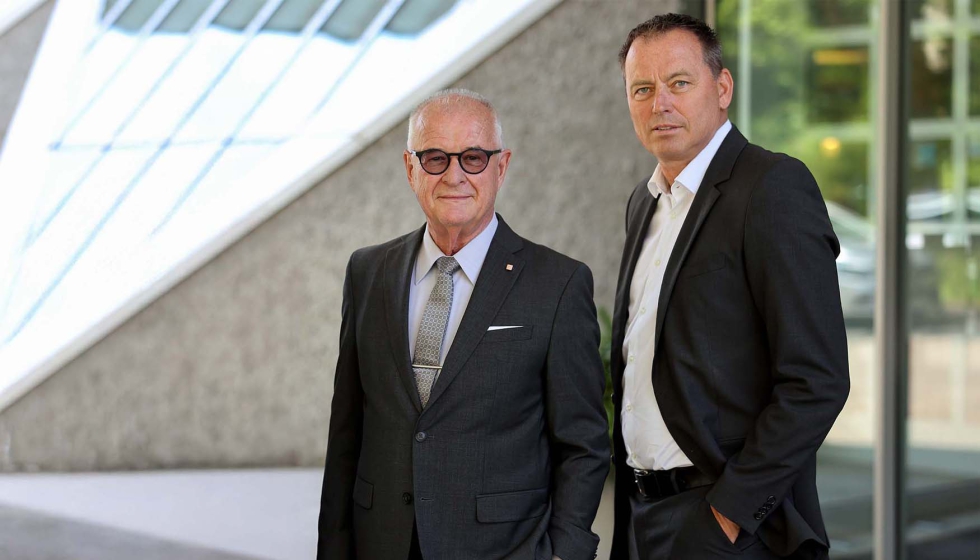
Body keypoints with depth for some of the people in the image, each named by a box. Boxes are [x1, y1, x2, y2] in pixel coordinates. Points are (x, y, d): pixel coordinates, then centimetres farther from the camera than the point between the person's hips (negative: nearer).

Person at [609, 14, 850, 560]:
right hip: (642, 515, 7)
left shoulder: (775, 186, -12)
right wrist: (632, 505, 10)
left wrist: (731, 511, -17)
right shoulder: (645, 202, 13)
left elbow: (817, 381, -18)